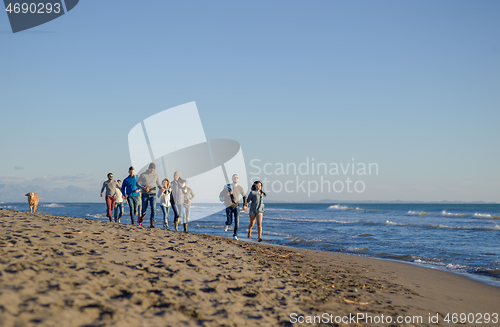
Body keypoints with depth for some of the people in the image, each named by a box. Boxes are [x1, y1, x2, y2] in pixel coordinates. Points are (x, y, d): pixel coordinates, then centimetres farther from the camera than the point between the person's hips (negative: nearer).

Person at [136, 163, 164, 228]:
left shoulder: (156, 175, 0)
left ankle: (152, 224, -15)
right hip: (145, 195, -1)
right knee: (144, 209, 9)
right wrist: (144, 188, -22)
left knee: (153, 209, -17)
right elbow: (137, 184, -4)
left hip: (153, 195, 1)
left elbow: (158, 184, 7)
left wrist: (161, 187, -19)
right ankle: (142, 216, 47)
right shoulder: (143, 175, -7)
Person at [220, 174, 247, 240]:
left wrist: (245, 205, 4)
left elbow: (244, 196, 12)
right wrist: (228, 193, -24)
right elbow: (220, 195, -8)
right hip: (229, 207, -1)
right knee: (230, 222, 0)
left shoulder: (240, 188, -4)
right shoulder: (227, 187, -8)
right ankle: (227, 224, 37)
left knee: (237, 221, -13)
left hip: (236, 206, 1)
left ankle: (235, 235, -3)